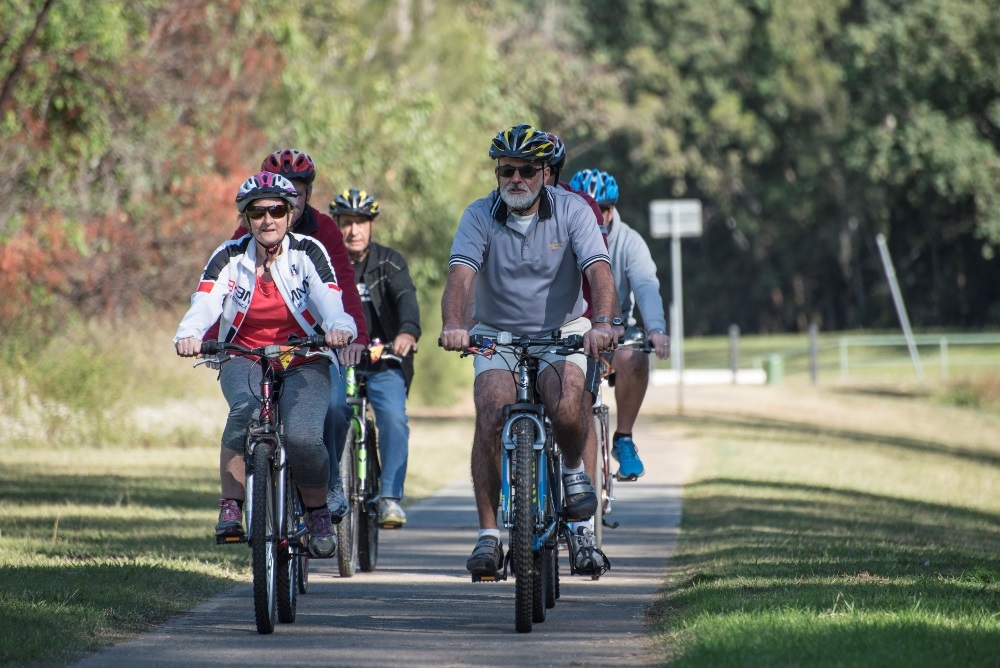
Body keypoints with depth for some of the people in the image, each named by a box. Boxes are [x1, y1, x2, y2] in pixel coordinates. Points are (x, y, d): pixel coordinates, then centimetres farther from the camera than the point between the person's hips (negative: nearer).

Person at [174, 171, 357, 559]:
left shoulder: (308, 253, -6)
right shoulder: (230, 258, -4)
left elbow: (330, 302, -21)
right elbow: (204, 304, -20)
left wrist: (340, 328, -46)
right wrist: (188, 334, -43)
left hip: (304, 363, -1)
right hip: (244, 361, 1)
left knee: (304, 437, -28)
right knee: (246, 410, -35)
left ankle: (318, 513, -1)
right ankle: (231, 505, -24)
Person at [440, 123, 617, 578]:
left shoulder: (571, 211, -10)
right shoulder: (480, 216, -9)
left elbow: (598, 270, -23)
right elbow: (461, 274, -24)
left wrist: (602, 323, -42)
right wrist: (452, 325, -45)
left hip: (562, 332, -1)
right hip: (497, 335, 1)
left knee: (568, 401, -30)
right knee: (491, 414, -23)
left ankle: (575, 469, 3)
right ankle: (488, 534, -17)